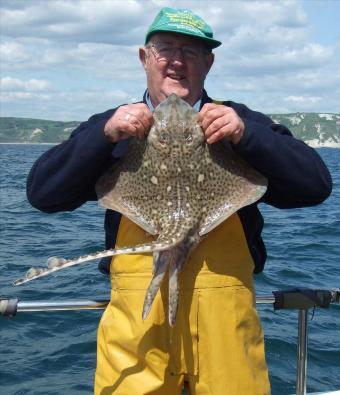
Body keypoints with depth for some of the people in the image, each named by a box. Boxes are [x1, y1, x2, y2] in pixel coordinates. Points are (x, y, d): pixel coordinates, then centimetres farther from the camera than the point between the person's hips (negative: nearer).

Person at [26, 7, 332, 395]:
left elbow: (315, 186, -3)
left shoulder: (237, 123, 6)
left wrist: (246, 136, -16)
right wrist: (104, 134, -14)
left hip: (225, 318, 0)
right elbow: (42, 193, -2)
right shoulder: (113, 127, 8)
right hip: (135, 319, 0)